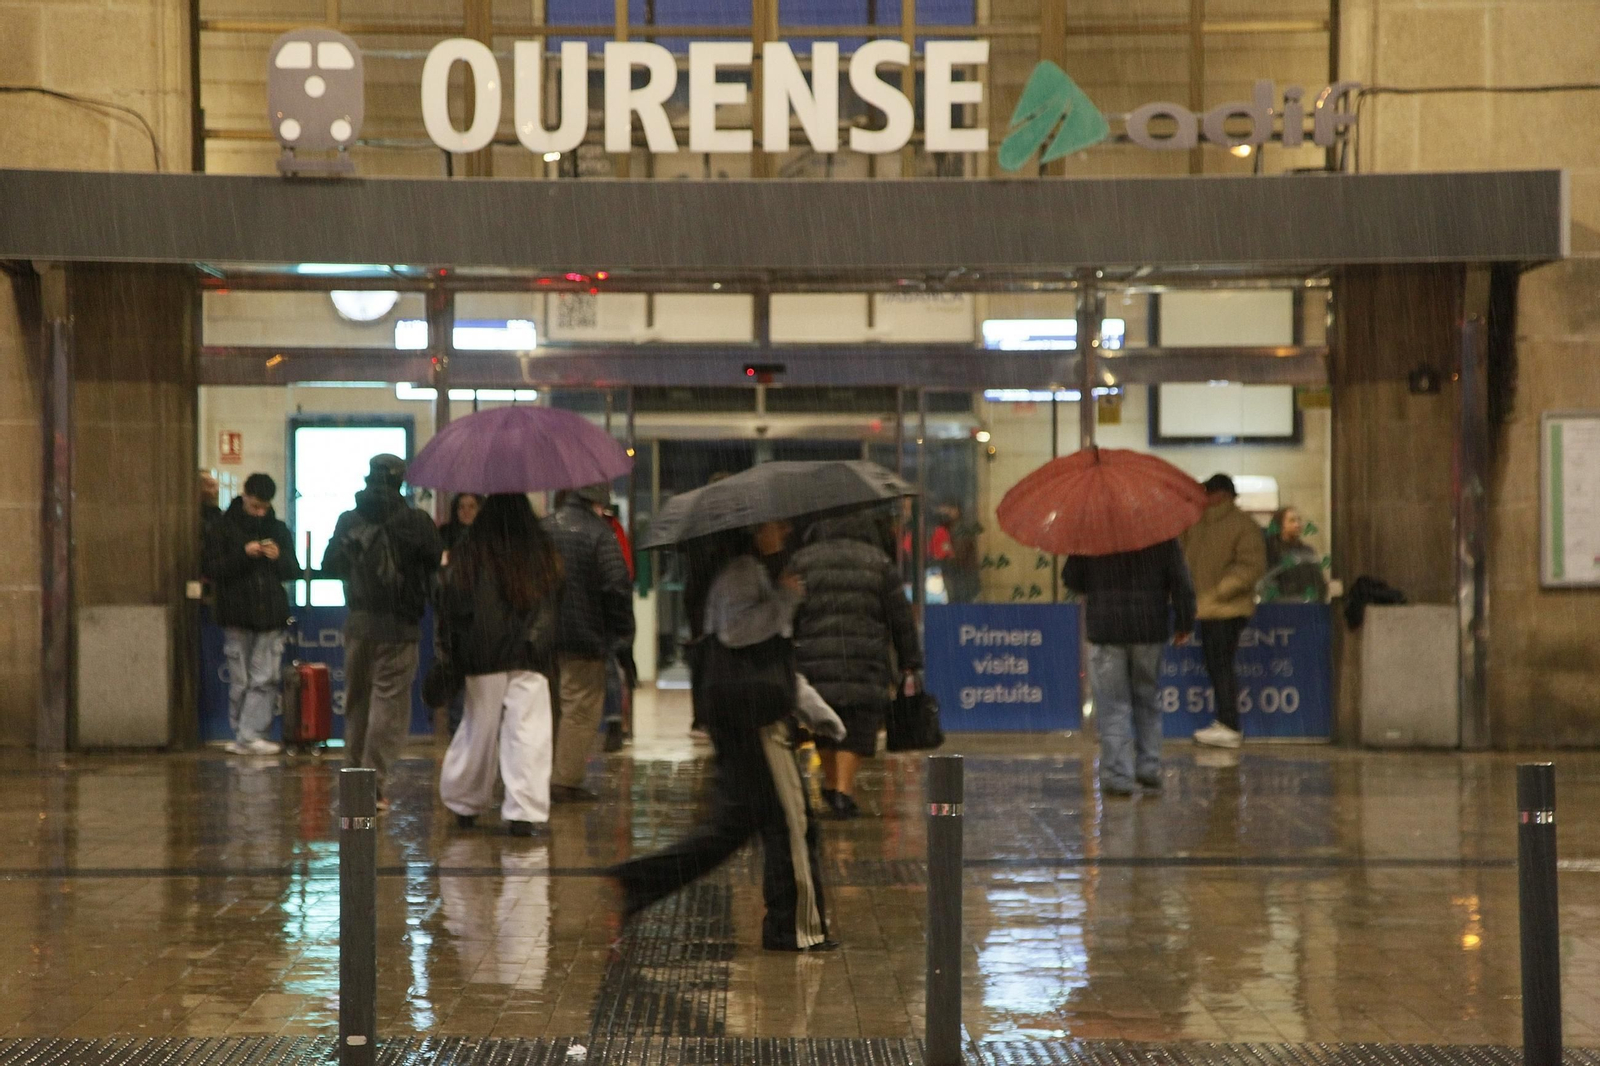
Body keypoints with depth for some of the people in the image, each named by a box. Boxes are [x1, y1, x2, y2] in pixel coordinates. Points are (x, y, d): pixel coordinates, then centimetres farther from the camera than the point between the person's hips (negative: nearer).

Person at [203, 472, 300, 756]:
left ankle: (249, 736, -7)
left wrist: (279, 558, -7)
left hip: (271, 616, 2)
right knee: (240, 682, 1)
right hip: (237, 617, -2)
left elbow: (294, 572, 14)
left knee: (266, 679, -7)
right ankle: (246, 736, 9)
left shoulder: (278, 530, 13)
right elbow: (212, 569, -5)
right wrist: (243, 554, -16)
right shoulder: (221, 528, 3)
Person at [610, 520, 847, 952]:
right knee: (790, 819, -3)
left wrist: (815, 709, 25)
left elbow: (775, 658, 27)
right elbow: (736, 630, -28)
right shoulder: (741, 571, -10)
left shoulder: (757, 572, 22)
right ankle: (797, 927, 4)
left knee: (732, 822, 12)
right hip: (749, 718, -10)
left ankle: (639, 880, 11)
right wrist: (784, 601, -22)